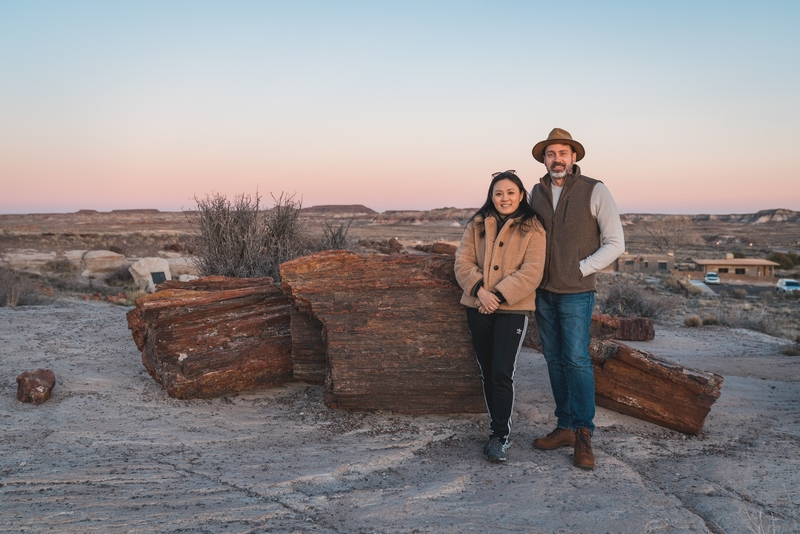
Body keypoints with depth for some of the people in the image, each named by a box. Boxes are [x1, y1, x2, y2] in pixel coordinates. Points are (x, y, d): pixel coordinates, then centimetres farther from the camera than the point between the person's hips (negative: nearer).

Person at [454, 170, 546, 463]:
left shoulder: (532, 228, -3)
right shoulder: (477, 224, 8)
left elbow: (531, 272, -11)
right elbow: (463, 261, 1)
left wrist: (499, 296, -19)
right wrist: (479, 290, -15)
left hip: (513, 309, -4)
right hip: (478, 307, 4)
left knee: (502, 373, -8)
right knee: (487, 372, 11)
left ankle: (500, 435, 5)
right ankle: (497, 426, 26)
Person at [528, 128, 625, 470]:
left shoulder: (595, 191, -5)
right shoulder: (535, 194, 7)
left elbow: (615, 243, -5)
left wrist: (580, 269, -11)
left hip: (576, 292, -5)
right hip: (543, 292, 5)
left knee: (576, 359, -9)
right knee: (554, 360, 9)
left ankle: (583, 435, 1)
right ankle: (565, 427, 18)